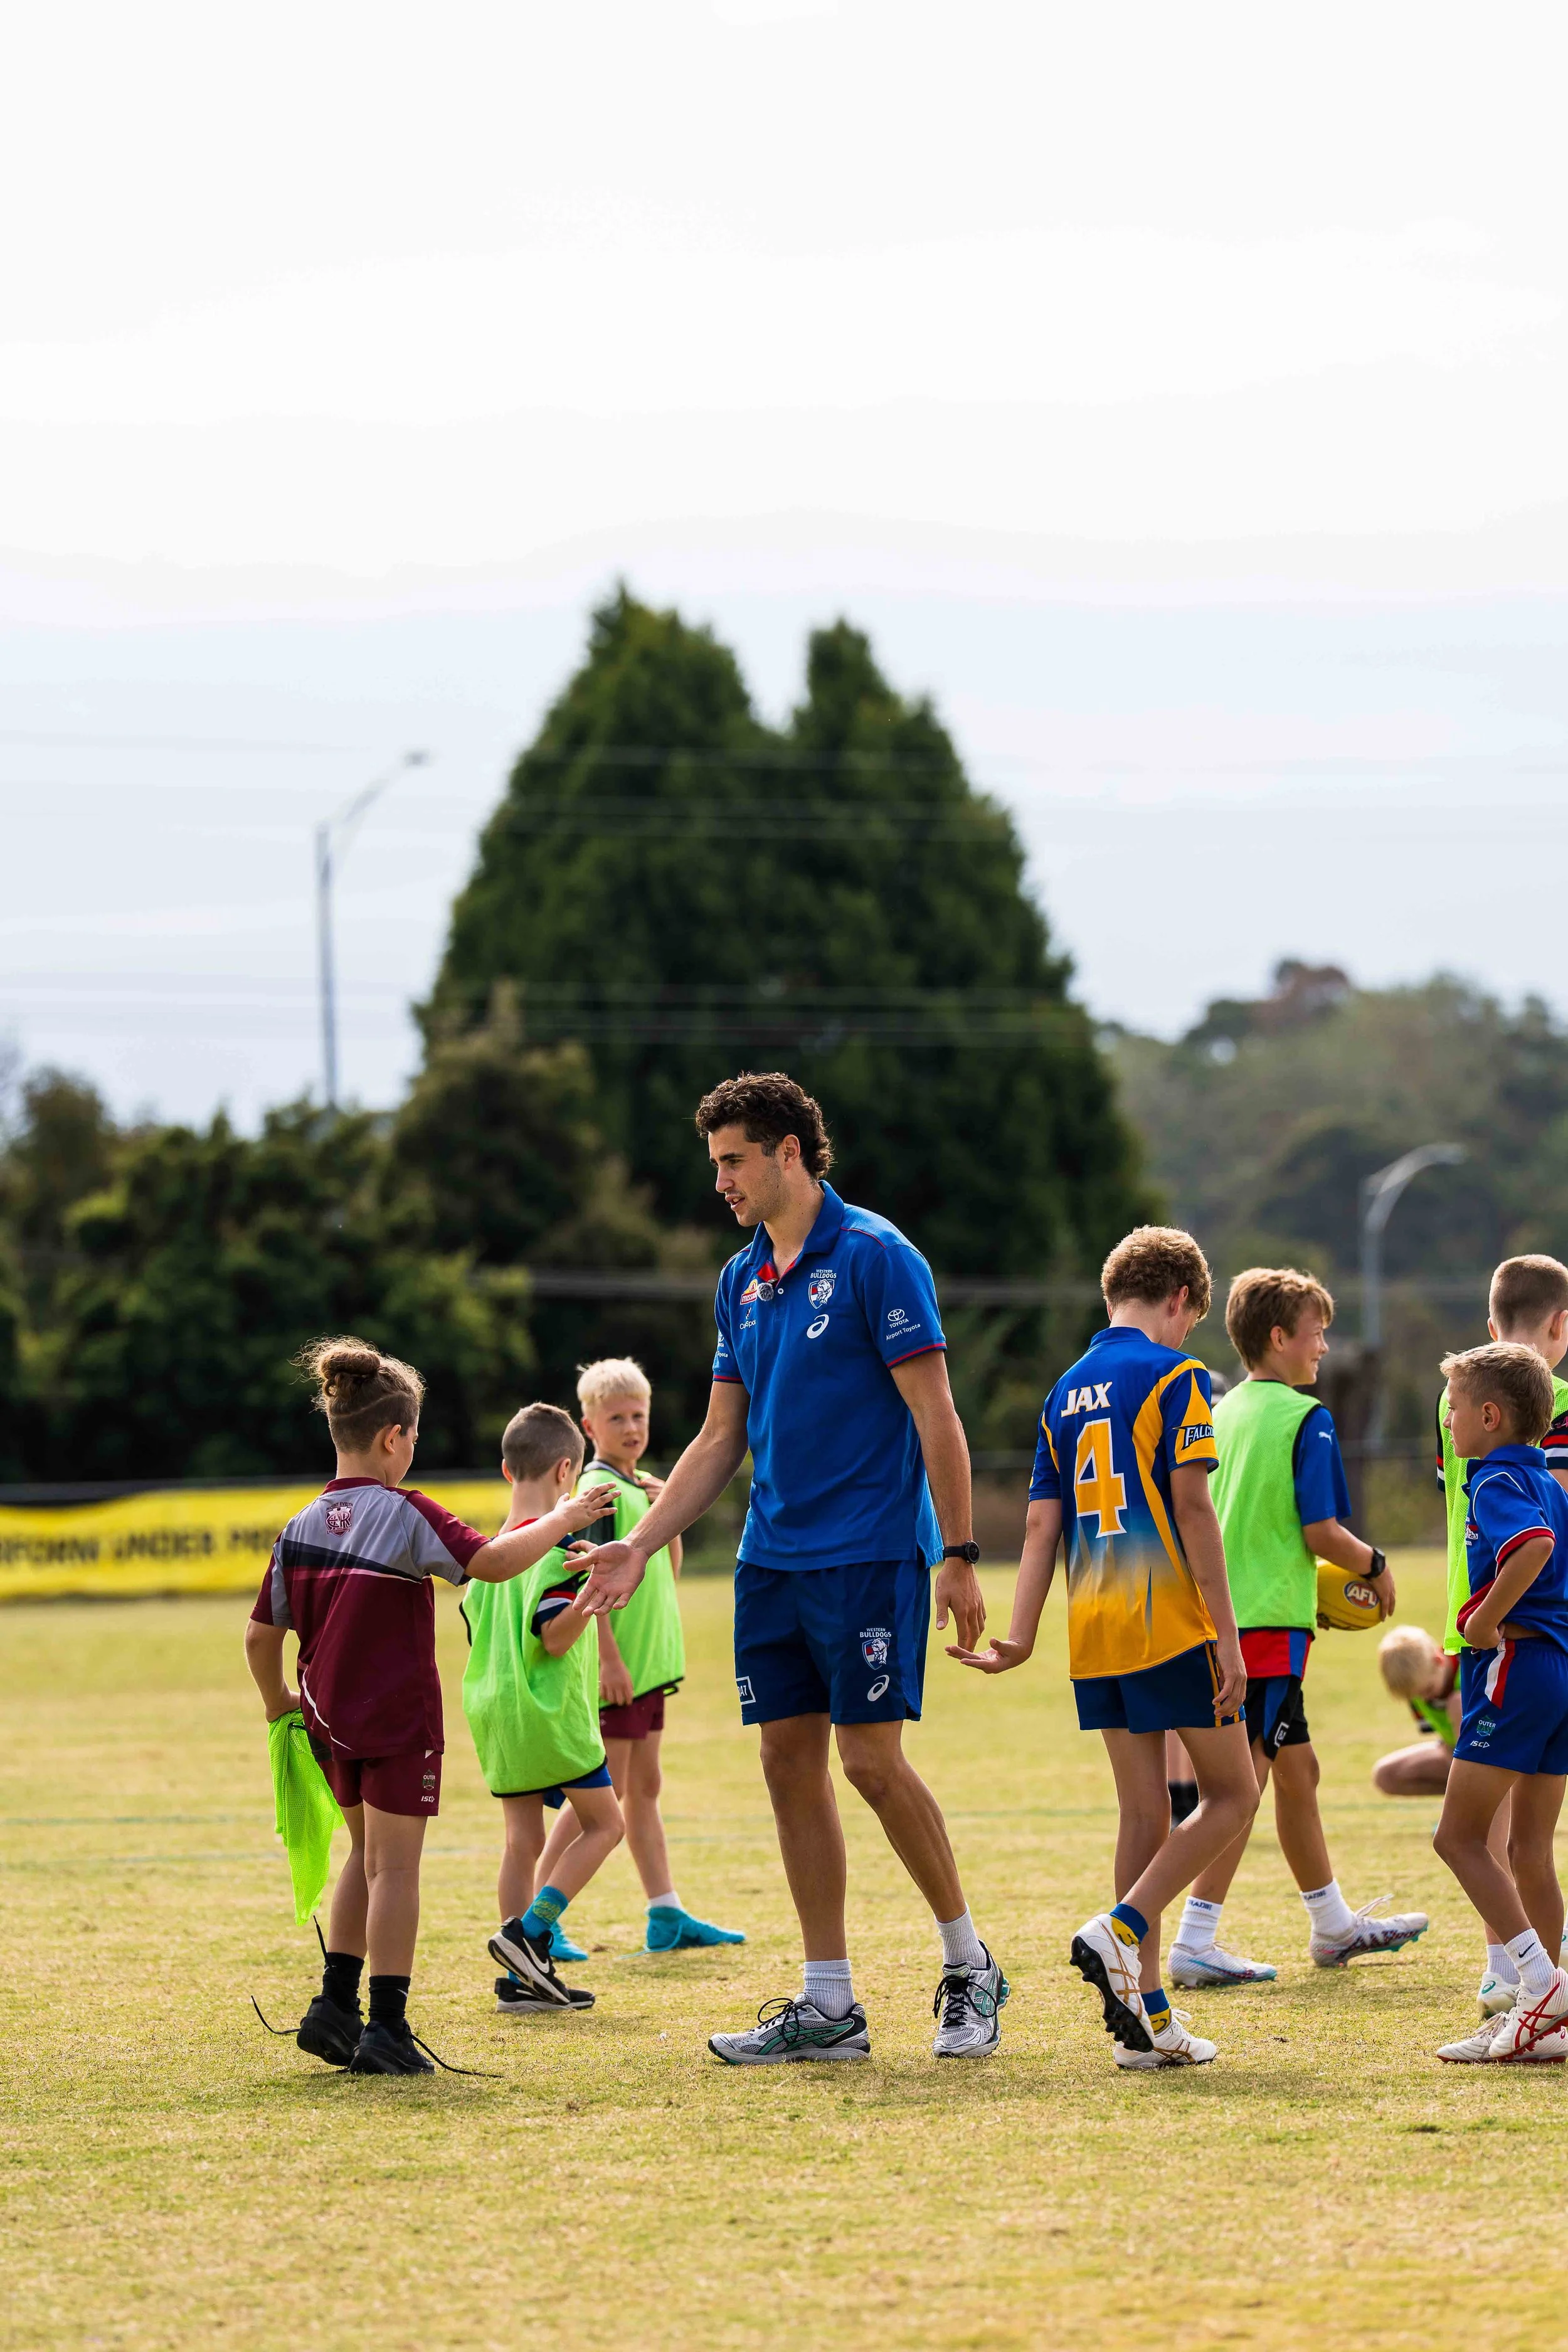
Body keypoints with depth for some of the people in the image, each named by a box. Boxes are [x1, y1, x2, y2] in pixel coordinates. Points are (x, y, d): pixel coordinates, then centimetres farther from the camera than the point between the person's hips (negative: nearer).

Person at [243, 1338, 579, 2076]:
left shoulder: (302, 1527, 4)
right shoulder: (404, 1515, -13)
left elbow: (261, 1634, 7)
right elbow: (493, 1562, -20)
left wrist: (278, 1702, 23)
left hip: (330, 1718, 6)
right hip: (398, 1714, -6)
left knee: (367, 1854, 21)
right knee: (394, 1866, -1)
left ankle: (335, 2003, 18)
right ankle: (386, 2027, -2)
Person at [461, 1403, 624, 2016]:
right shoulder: (559, 1544, -13)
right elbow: (555, 1637, -21)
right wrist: (589, 1600, -36)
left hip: (494, 1707, 7)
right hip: (550, 1710, -7)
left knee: (522, 1838, 9)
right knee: (603, 1824, 6)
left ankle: (522, 1979, 8)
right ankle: (528, 1931, -7)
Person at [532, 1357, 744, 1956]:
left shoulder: (642, 1486, 14)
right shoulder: (598, 1490, -13)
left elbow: (669, 1570, 18)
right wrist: (608, 1657, -22)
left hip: (648, 1661, 9)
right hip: (616, 1667, -9)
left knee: (643, 1788, 12)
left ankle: (667, 1917, 16)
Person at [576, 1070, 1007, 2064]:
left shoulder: (874, 1256, -9)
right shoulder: (742, 1282, 13)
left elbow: (935, 1414, -11)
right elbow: (721, 1439, 18)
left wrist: (959, 1555, -14)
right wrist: (642, 1545, 11)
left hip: (870, 1557, -7)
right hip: (771, 1562, 7)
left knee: (873, 1760, -9)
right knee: (792, 1765, 4)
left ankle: (970, 1967, 8)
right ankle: (828, 2007, 8)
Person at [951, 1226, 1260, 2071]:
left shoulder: (1069, 1390, 15)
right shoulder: (1174, 1376, -5)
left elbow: (1043, 1522, 10)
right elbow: (1190, 1507, -13)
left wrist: (1020, 1638, 7)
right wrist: (1226, 1634, -12)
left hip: (1093, 1625, 7)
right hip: (1169, 1622, -7)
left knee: (1144, 1810, 10)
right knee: (1231, 1793, 4)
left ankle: (1145, 2015, 6)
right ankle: (1121, 1930, -14)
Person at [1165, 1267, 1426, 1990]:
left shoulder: (1222, 1413, 13)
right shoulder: (1305, 1419, -10)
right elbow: (1320, 1531, -15)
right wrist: (1374, 1567, 4)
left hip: (1219, 1612, 8)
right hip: (1270, 1620, -8)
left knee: (1295, 1764, 19)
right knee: (1245, 1777, -7)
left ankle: (1334, 1927, 30)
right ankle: (1195, 1942, -11)